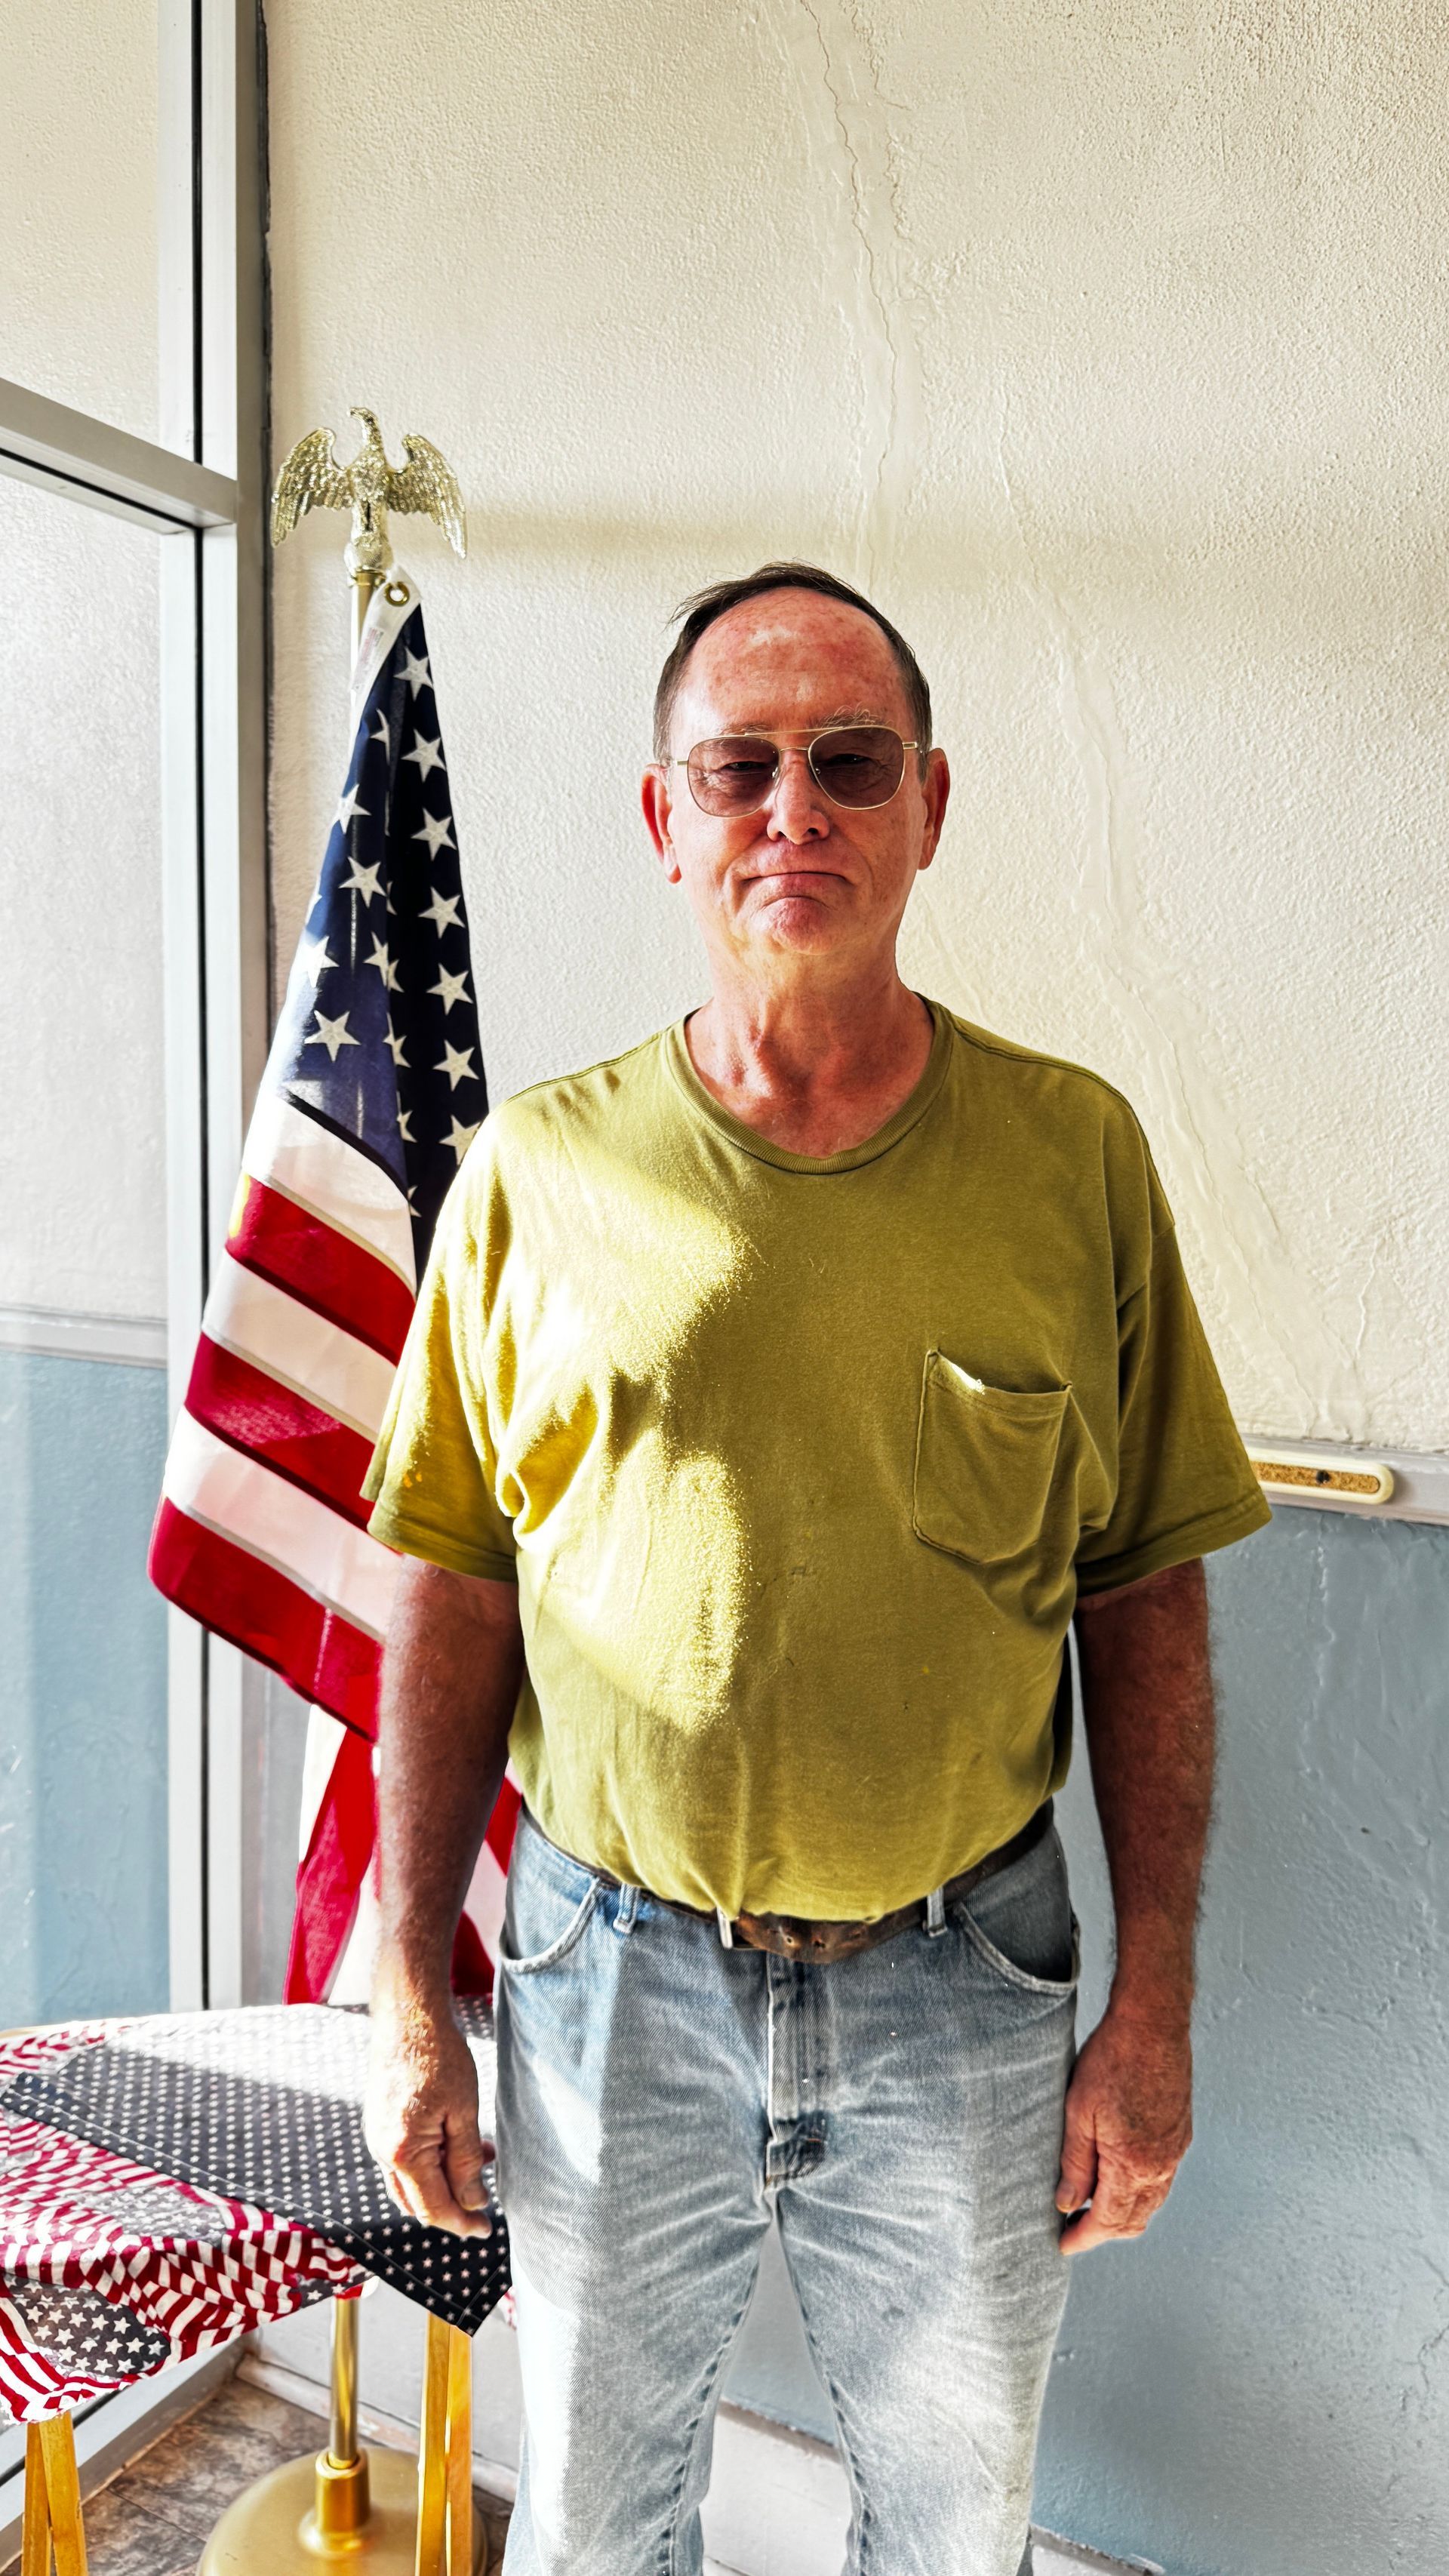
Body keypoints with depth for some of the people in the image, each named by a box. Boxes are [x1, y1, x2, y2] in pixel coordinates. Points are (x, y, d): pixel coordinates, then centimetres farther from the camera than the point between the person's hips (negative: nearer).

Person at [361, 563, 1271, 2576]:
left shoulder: (1074, 1151, -5)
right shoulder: (539, 1168, -6)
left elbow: (1147, 1599, -2)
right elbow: (456, 1595, -2)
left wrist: (1153, 2015, -2)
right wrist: (409, 1995, -1)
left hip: (963, 1985, 1)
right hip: (611, 1967, 0)